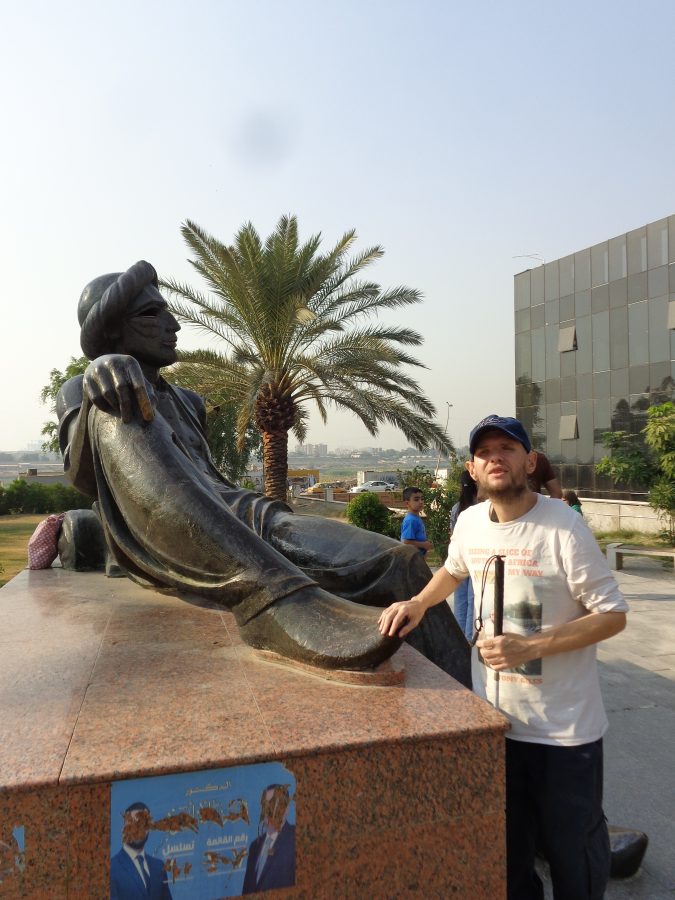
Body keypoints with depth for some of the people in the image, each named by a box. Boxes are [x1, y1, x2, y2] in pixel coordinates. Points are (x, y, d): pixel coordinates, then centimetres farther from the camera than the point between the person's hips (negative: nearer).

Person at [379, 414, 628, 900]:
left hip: (564, 730, -4)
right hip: (494, 719, 5)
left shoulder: (564, 526, -19)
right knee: (506, 851, 22)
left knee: (575, 852, 15)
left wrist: (528, 647, -24)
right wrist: (418, 604, 4)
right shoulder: (469, 522, -2)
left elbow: (613, 615, -15)